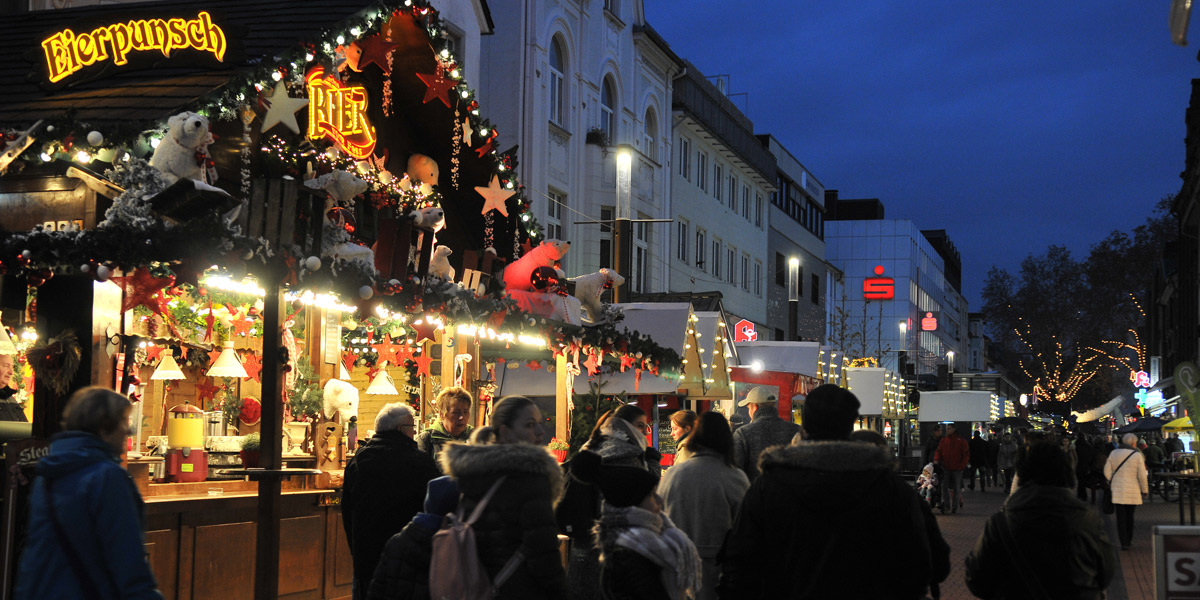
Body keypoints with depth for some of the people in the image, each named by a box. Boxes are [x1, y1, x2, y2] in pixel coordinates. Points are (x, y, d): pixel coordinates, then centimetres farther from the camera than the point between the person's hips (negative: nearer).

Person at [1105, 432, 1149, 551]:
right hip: (1132, 491, -1)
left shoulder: (1114, 453, 1)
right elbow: (1142, 475, -6)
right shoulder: (1137, 455, -7)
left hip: (1117, 490, 1)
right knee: (1130, 516, 16)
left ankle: (1124, 542, -4)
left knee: (1121, 517, 2)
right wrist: (1145, 490, 5)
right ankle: (1129, 540, 26)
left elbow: (1107, 472, 4)